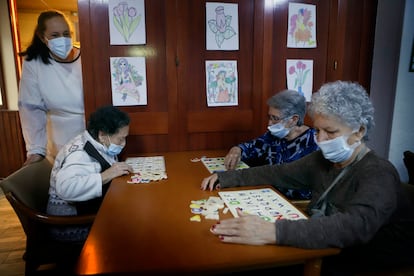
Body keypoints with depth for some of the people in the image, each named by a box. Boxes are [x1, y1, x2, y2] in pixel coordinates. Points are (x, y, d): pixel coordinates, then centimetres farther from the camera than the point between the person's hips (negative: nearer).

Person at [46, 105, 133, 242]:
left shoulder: (92, 144, 2)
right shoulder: (80, 154, -24)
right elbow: (65, 187, -39)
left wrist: (120, 169, -7)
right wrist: (105, 176, -36)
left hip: (86, 211, 9)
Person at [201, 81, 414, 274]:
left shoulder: (378, 175, -21)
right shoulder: (323, 160, 0)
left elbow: (356, 225, -39)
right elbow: (277, 173, 6)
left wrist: (273, 232, -50)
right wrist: (226, 178, -4)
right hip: (321, 254, 6)